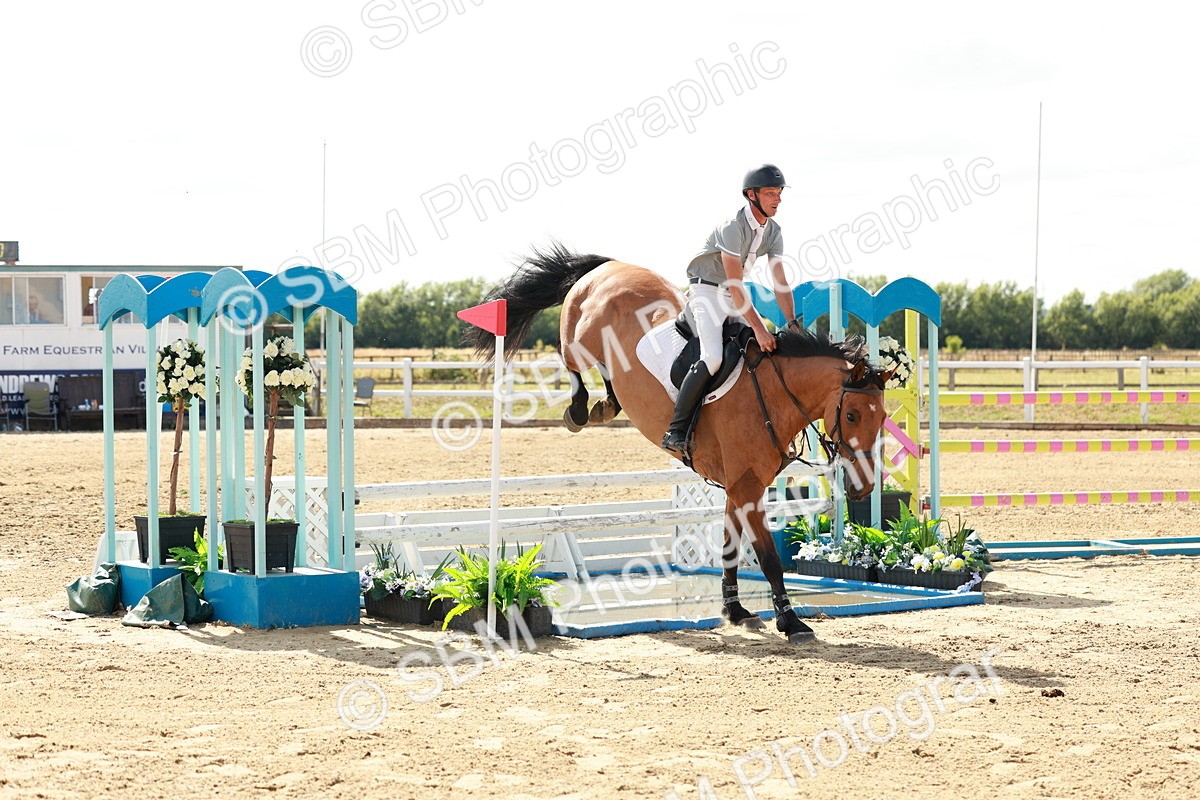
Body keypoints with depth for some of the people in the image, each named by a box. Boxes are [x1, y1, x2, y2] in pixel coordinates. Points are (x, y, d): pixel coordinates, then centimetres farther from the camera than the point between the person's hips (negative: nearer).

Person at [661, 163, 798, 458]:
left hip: (734, 296, 9)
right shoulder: (733, 226, -23)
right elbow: (735, 284, -27)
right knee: (712, 358, -27)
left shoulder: (773, 231, 2)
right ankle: (676, 431, -24)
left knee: (774, 345, 5)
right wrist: (758, 327, -30)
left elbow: (781, 284, 2)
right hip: (706, 291, -9)